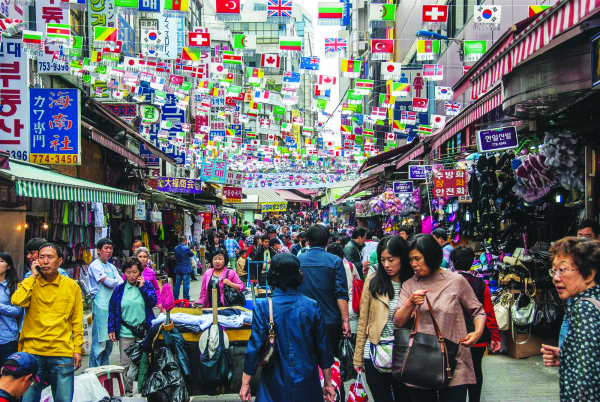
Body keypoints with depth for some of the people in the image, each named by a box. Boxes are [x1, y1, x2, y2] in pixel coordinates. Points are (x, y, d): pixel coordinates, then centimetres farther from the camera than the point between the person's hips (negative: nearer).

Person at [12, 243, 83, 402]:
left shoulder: (72, 286, 6)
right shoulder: (30, 283, 6)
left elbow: (77, 321, 9)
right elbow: (16, 300, -16)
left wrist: (77, 349, 3)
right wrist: (33, 276, -5)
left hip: (62, 353, 0)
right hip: (32, 351, 0)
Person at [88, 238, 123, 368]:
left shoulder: (111, 267, 19)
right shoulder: (94, 265, -5)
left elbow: (121, 283, 9)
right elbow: (108, 282, -13)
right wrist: (117, 282, 5)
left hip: (112, 305, 8)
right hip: (101, 306, -7)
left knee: (109, 341, 11)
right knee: (99, 342, -8)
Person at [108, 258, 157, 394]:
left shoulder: (147, 285, 3)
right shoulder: (119, 289, 4)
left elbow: (153, 303, -10)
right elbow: (112, 310, 7)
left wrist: (143, 288, -14)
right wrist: (111, 329, 2)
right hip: (125, 332, 0)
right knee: (125, 365, 1)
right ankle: (128, 391, 13)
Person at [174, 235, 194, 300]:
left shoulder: (176, 248, 3)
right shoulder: (186, 248, -15)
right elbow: (192, 254, -2)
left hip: (178, 269, 5)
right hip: (186, 269, -5)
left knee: (177, 284, 10)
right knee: (186, 284, 0)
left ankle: (175, 298, 14)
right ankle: (186, 298, 2)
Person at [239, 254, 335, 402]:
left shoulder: (263, 307, -12)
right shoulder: (312, 306, -6)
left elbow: (254, 347, -11)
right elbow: (323, 347, -1)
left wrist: (245, 383, -2)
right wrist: (328, 383, 10)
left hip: (275, 386, -1)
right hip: (307, 384, 1)